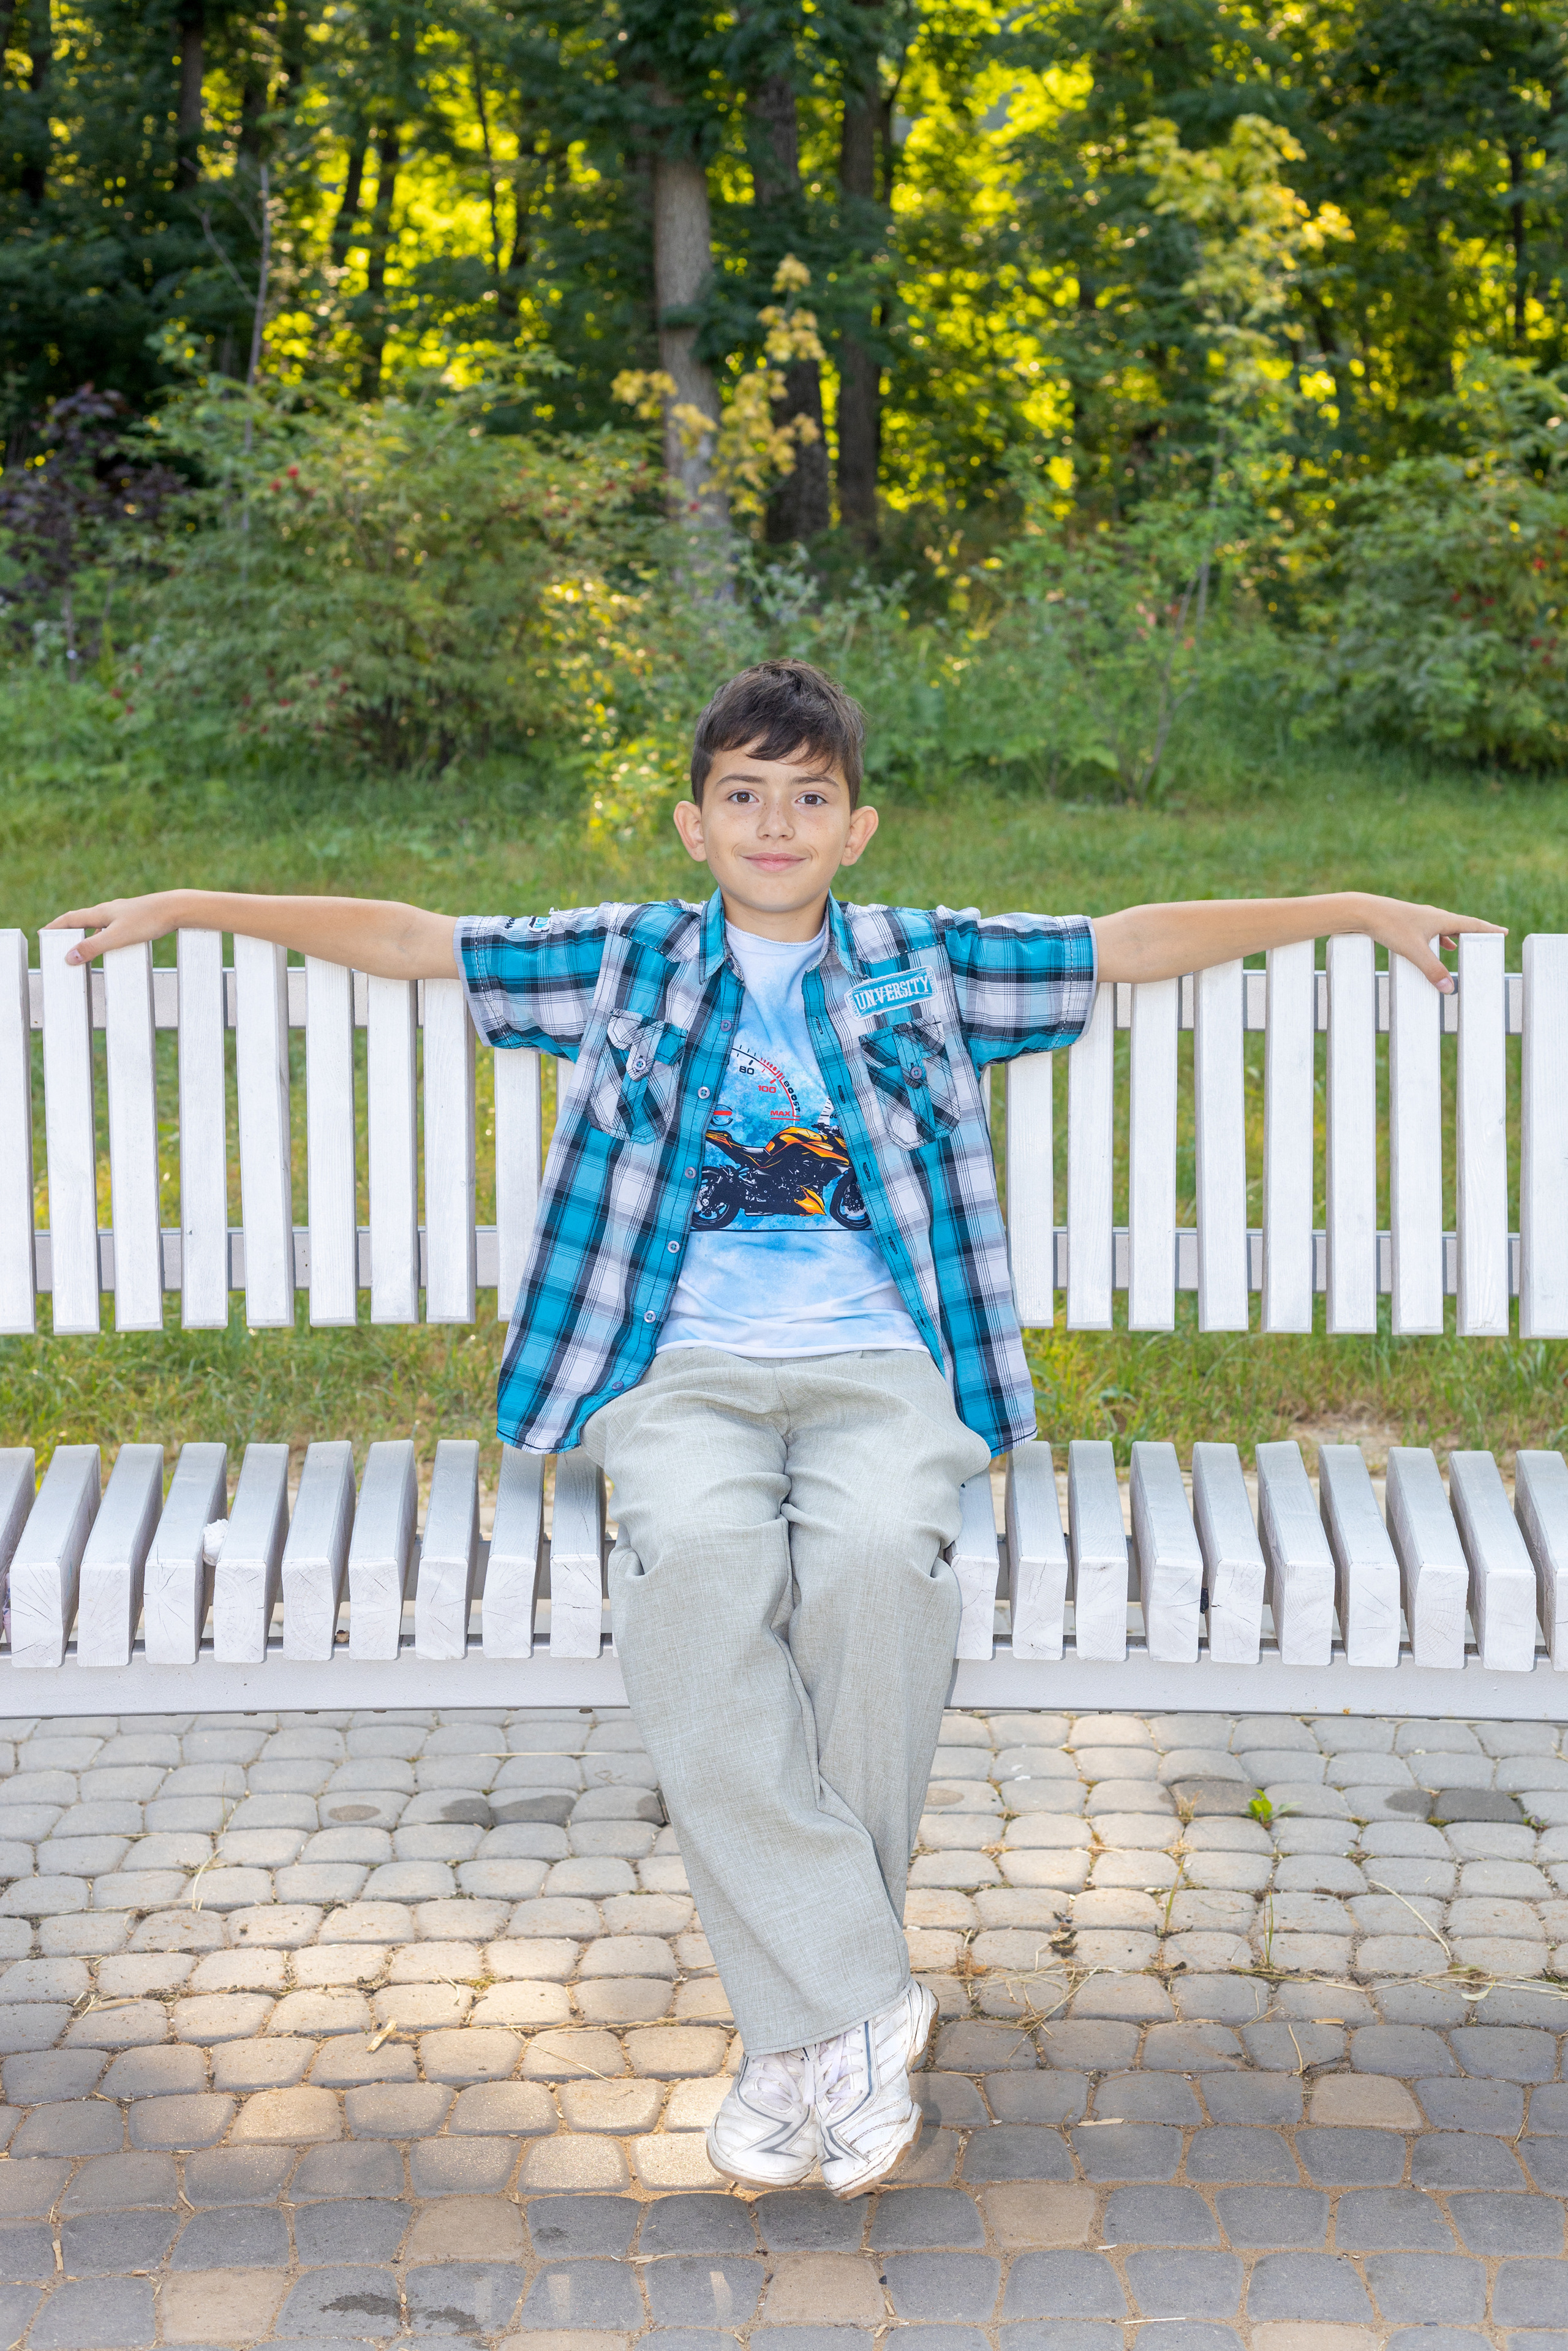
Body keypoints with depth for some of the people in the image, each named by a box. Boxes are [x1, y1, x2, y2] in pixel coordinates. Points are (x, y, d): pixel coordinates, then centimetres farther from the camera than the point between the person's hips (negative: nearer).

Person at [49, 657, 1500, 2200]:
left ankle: (801, 2028, -25)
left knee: (875, 1555, -35)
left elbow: (1140, 940, 23)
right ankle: (852, 2008, -32)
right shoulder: (623, 965, 19)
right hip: (683, 1371, 0)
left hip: (881, 1369, 0)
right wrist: (188, 907, 23)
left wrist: (1356, 912, 22)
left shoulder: (929, 967, 19)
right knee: (699, 1558, -35)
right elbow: (403, 938, 22)